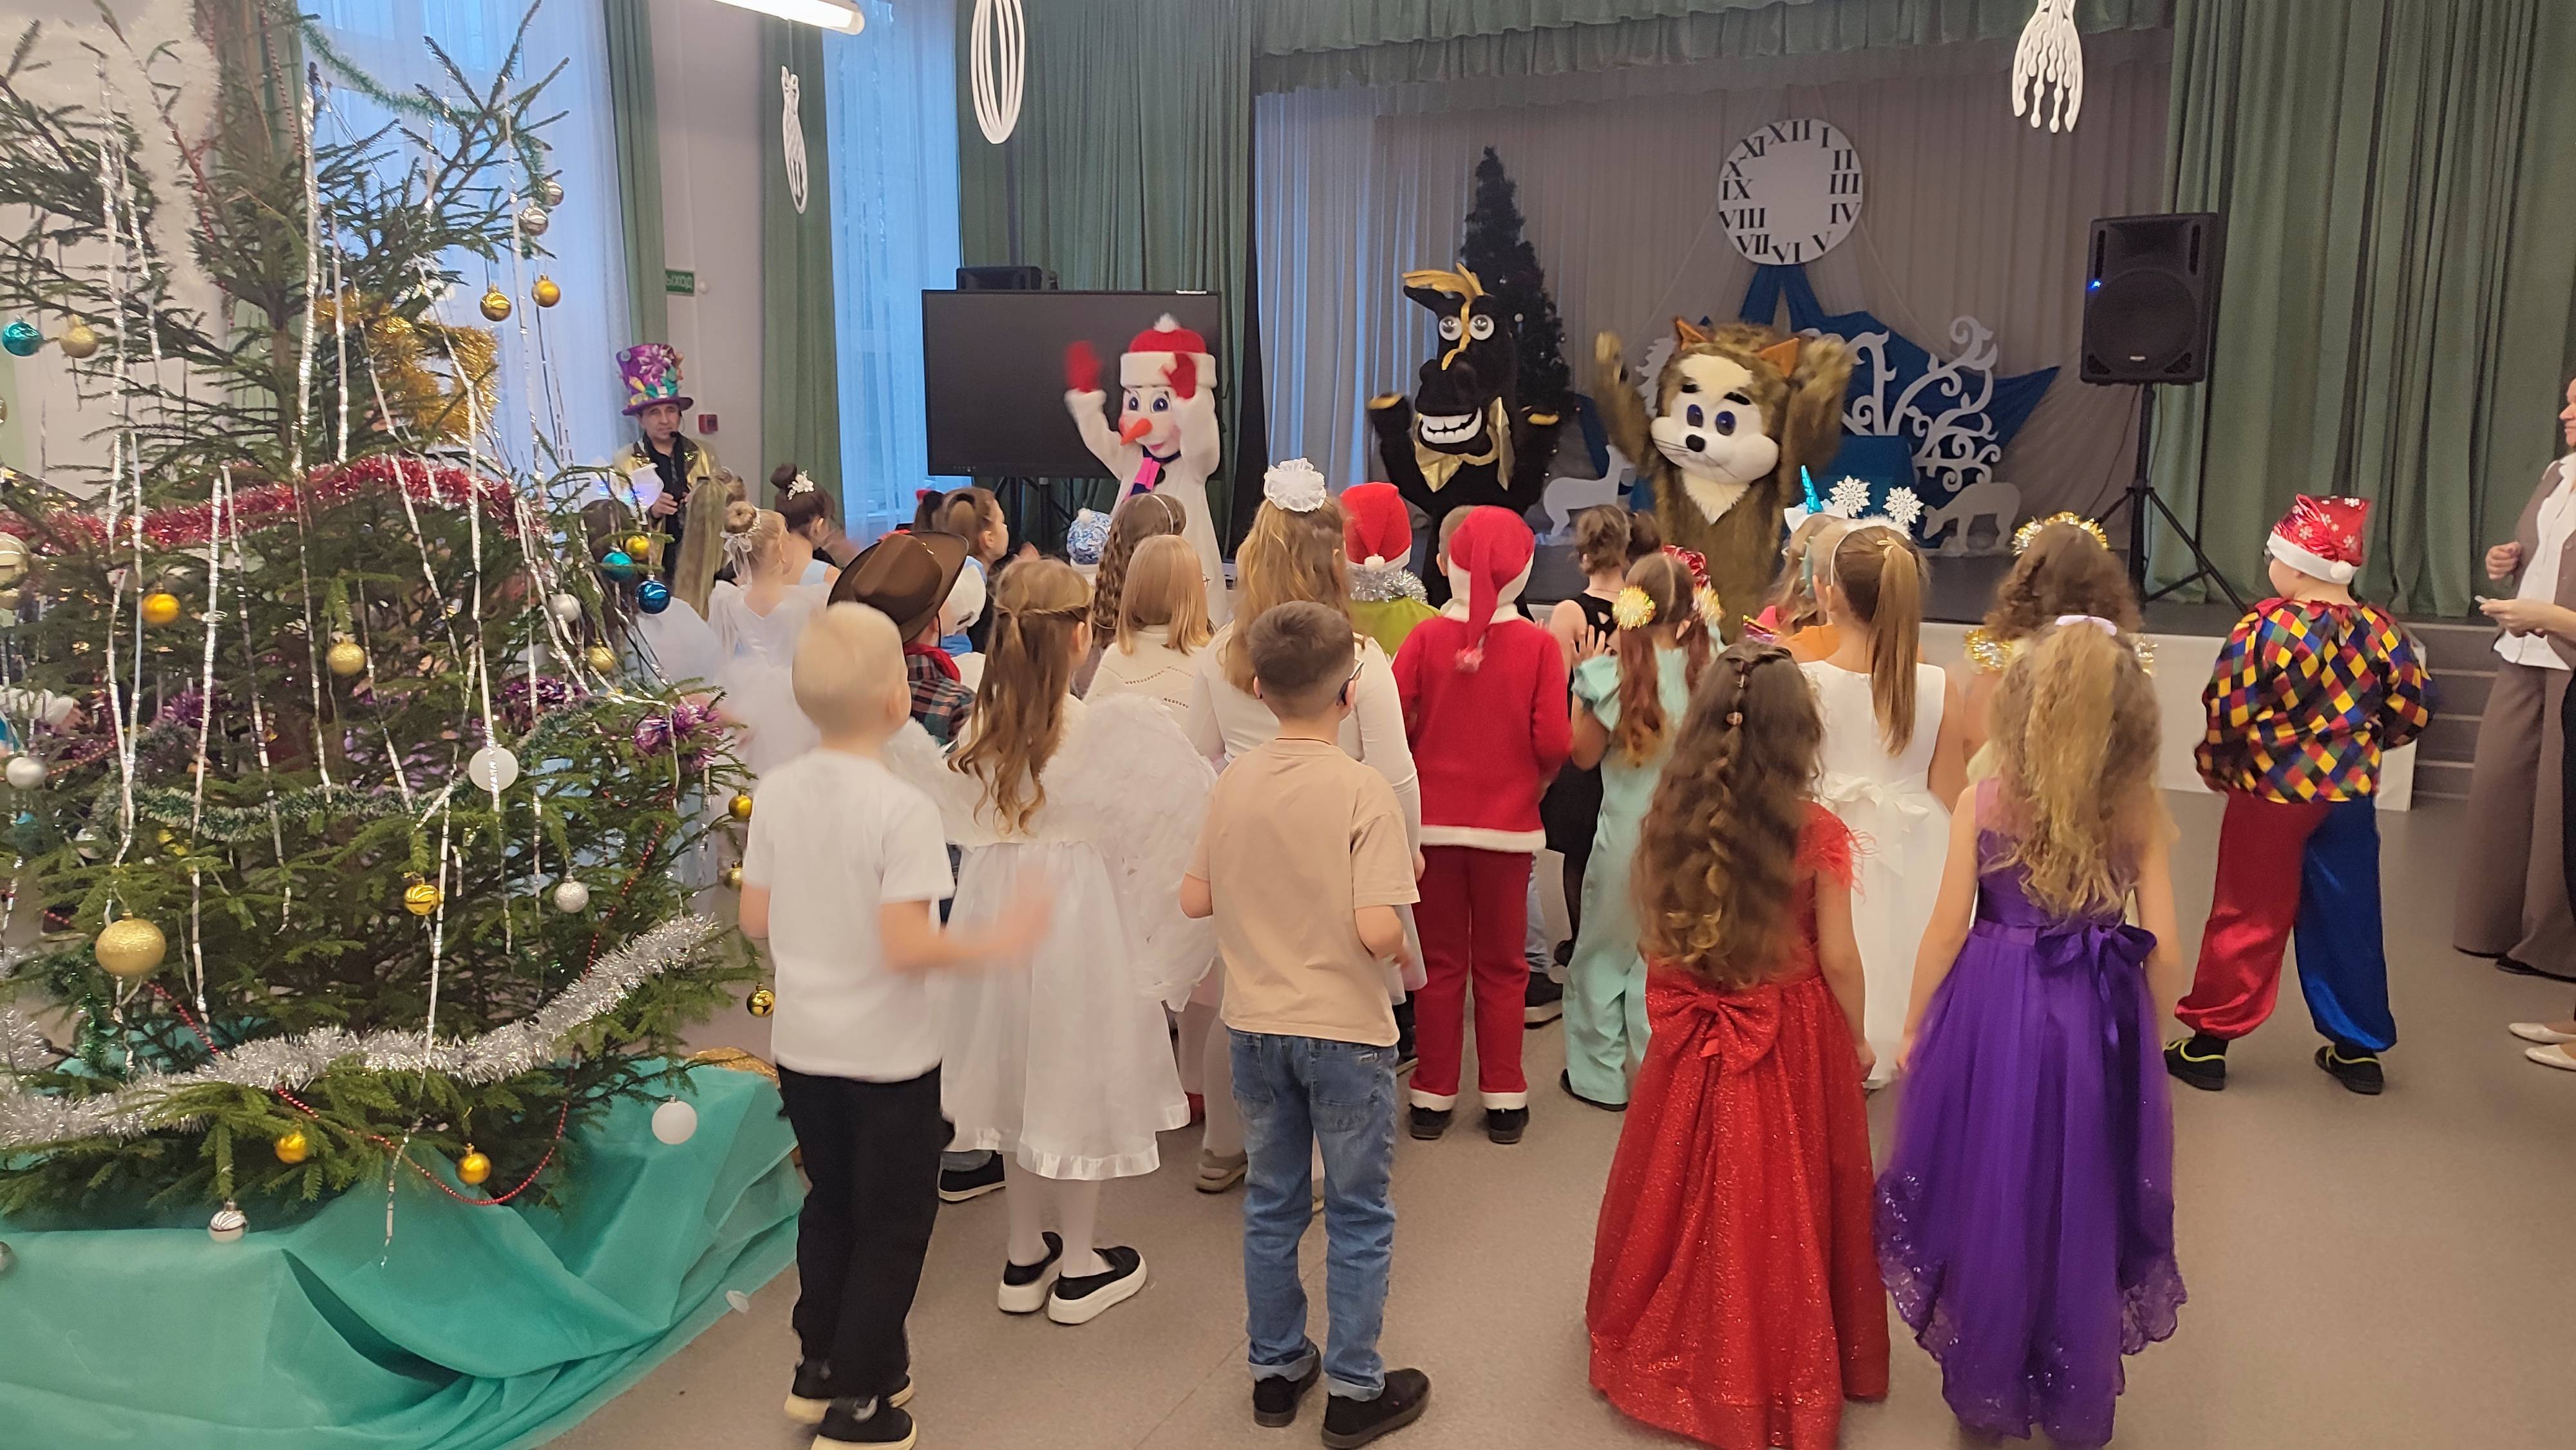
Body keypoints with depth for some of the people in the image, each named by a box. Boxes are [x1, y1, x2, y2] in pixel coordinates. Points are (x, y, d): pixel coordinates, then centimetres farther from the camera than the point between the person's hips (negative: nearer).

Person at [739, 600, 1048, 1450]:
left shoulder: (776, 793, -4)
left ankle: (821, 1366, 36)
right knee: (892, 1224, 11)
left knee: (831, 1203, 24)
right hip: (888, 1055, -6)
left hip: (801, 1045, 6)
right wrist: (995, 947, -12)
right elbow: (907, 947, -26)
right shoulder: (902, 809, -23)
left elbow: (756, 921, 2)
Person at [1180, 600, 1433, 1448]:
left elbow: (1195, 899, 3)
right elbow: (1377, 930, -24)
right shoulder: (1362, 790, -18)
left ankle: (1276, 1371, 32)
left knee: (1271, 1205, 19)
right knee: (1358, 1217, 11)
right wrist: (1402, 949, -3)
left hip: (1255, 1026, 5)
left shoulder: (1233, 785, -3)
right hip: (1345, 1030, -4)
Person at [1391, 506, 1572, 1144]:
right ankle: (1504, 1099, 20)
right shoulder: (1538, 645, -9)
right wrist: (1536, 779, 10)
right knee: (1501, 966, 12)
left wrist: (1425, 765, 8)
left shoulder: (1425, 637, -8)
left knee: (1440, 963, 12)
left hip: (1434, 821, 1)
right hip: (1506, 825, 0)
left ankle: (1434, 1096, 20)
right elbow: (1554, 742, -12)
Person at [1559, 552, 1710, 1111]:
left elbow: (1583, 754, -5)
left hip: (1626, 836, -2)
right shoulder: (1708, 672, -10)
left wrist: (1583, 679, 1)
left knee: (1604, 953, 14)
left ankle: (1601, 1076, 22)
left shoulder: (1615, 675, -16)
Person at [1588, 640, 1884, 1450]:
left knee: (1691, 1199, 18)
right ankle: (1778, 1376, 27)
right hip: (1793, 1041, -2)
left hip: (1693, 1040, 3)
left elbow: (1654, 943, -1)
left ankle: (1677, 1353, 35)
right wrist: (1856, 1042, 5)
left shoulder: (1670, 823, -8)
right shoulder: (1816, 834, -16)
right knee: (1780, 1211, 12)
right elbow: (1838, 961, -11)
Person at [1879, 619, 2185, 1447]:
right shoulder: (2139, 814, -6)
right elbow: (2164, 954, -6)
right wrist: (2139, 1036, 11)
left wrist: (1912, 1030, 5)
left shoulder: (1983, 804, -9)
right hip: (2099, 1026, 1)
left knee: (1989, 1206, 14)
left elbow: (1946, 931, -7)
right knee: (2081, 1213, 15)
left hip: (1994, 1018, -1)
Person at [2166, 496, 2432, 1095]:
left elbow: (2227, 711, -18)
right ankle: (2359, 1048, 23)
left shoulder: (2267, 627, -17)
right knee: (2347, 919, 14)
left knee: (2247, 917, 6)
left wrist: (2215, 765, 0)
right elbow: (2413, 711, 3)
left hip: (2271, 793, -4)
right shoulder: (2380, 630, -3)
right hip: (2350, 794, 4)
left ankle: (2209, 1041, 14)